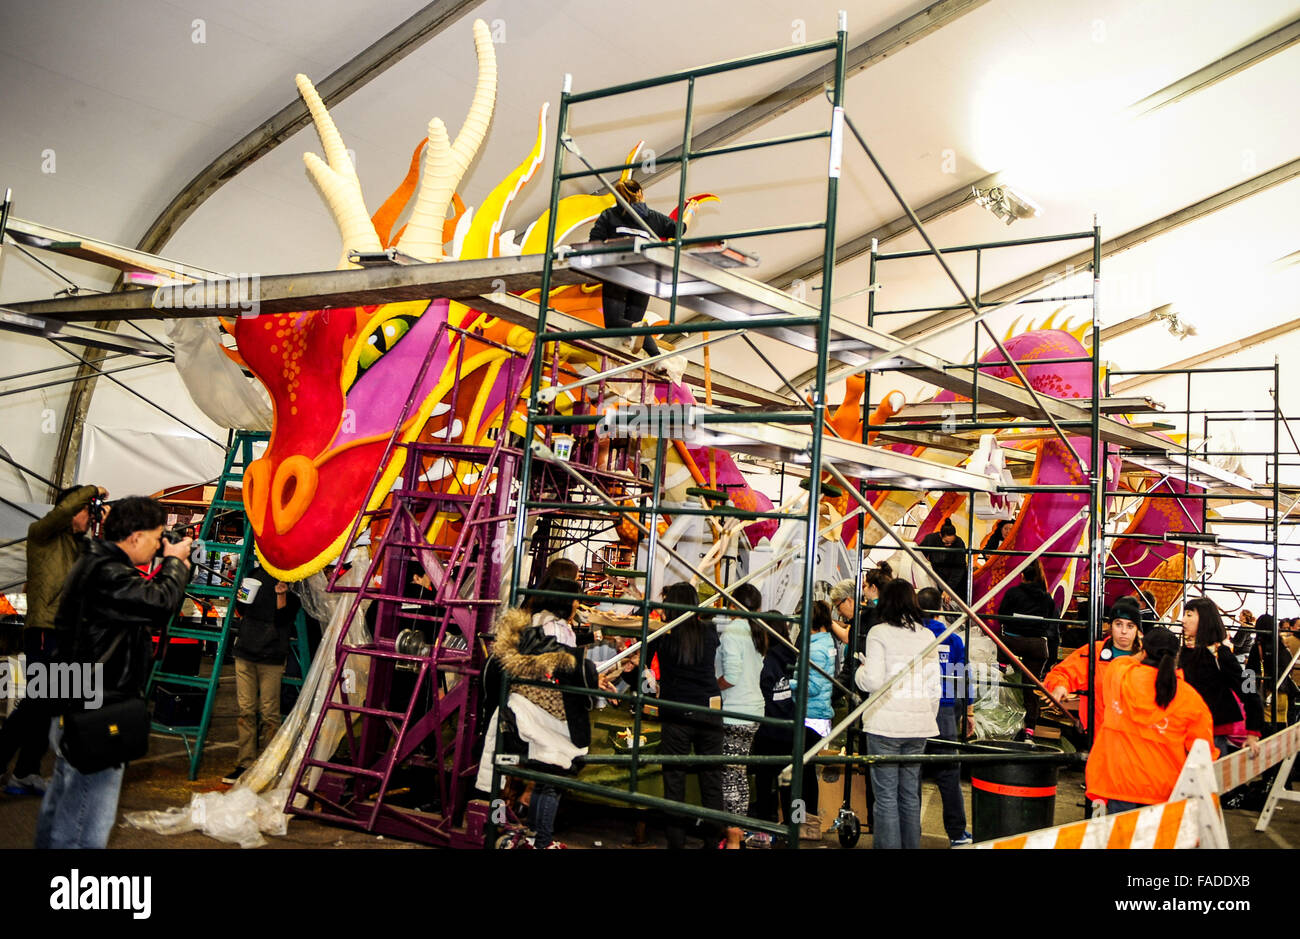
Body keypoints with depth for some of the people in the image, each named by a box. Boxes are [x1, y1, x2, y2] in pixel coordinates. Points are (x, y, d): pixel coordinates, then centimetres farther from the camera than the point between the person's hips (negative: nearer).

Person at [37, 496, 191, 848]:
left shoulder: (96, 565, 13)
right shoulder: (106, 573, -22)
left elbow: (145, 598, 20)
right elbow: (160, 603, -30)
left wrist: (175, 567, 10)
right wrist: (174, 562, -12)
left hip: (74, 710, 11)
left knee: (60, 806, 23)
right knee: (86, 827, -6)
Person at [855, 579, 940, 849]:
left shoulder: (879, 633, -7)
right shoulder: (927, 635, 8)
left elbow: (873, 681, -13)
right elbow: (934, 687, 10)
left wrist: (861, 670, 7)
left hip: (886, 723, -5)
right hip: (919, 723, 5)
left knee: (886, 795, 0)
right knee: (910, 794, 14)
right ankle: (911, 845, 20)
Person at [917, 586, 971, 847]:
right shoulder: (953, 640, 1)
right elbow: (963, 678, 3)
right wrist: (969, 712, 13)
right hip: (943, 713, 1)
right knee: (948, 775, 7)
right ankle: (957, 833, 12)